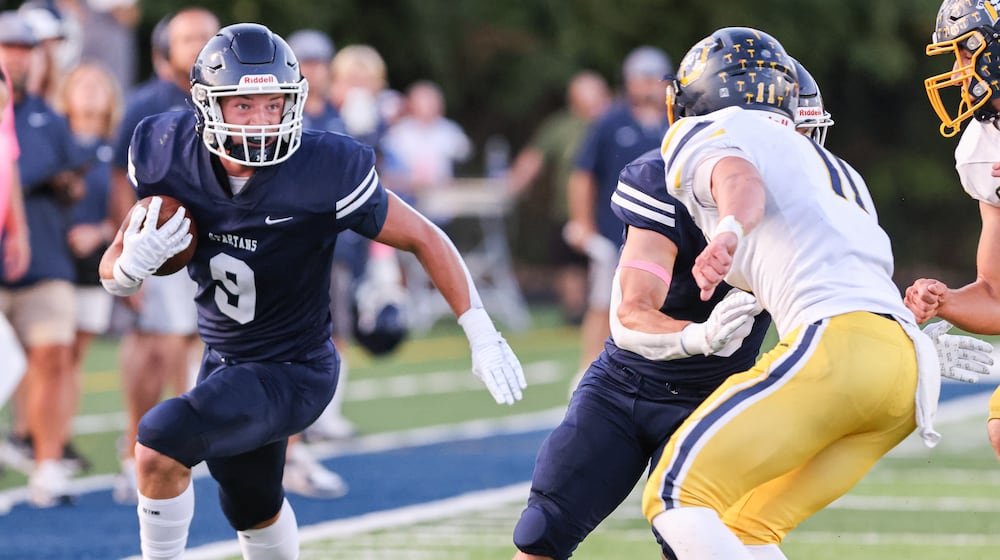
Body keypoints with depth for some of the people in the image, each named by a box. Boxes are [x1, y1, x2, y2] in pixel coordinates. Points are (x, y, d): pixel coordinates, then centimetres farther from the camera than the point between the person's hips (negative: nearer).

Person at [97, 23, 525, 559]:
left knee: (160, 444, -26)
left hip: (292, 374, -6)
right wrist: (133, 262, -28)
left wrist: (481, 334, -19)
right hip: (224, 362, 6)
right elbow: (113, 274, -4)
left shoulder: (323, 172, -27)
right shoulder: (169, 157, -15)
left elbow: (423, 238, -15)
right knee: (251, 507, 27)